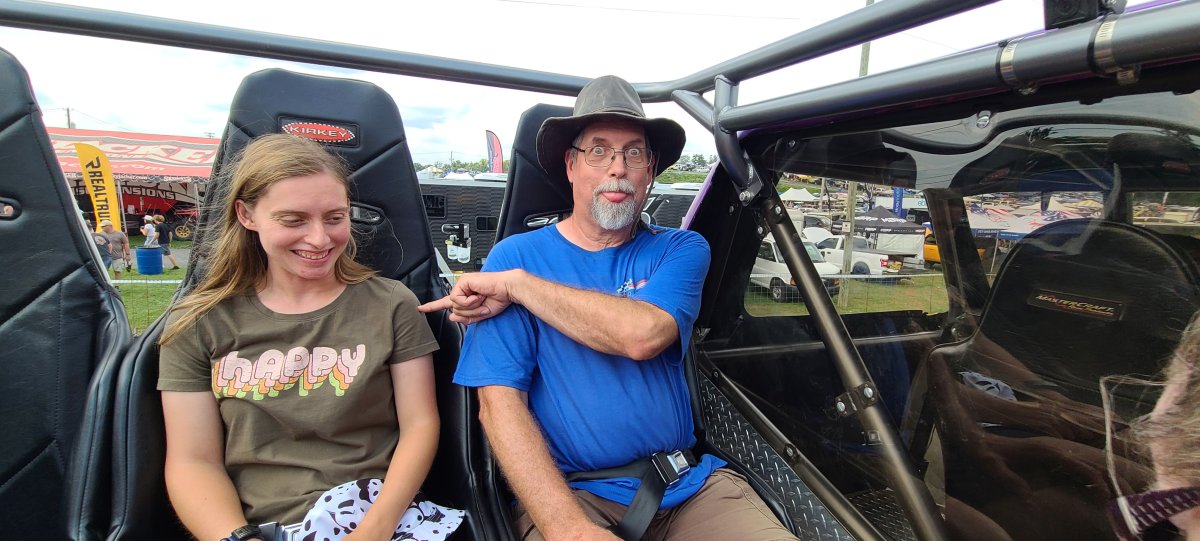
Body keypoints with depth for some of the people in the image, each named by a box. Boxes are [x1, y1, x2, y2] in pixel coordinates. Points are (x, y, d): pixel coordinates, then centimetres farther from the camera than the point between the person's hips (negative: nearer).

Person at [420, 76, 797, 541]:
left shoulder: (681, 250, 2)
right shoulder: (516, 255, -1)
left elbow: (642, 335, -18)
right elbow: (499, 401, -9)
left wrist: (515, 285, -12)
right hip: (567, 490, -2)